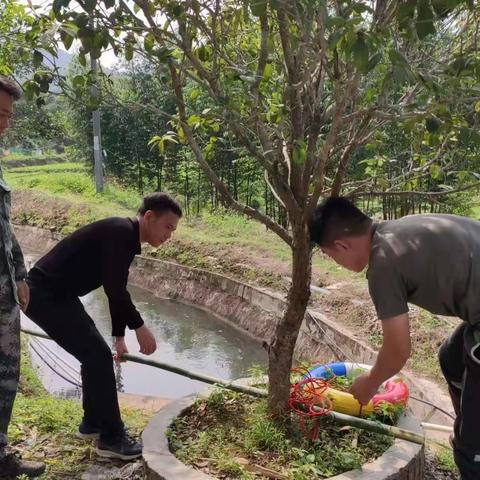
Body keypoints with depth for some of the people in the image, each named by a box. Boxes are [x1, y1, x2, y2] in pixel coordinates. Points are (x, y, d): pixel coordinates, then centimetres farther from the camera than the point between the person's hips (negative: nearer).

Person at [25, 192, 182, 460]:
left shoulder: (125, 238, 13)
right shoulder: (120, 232, -18)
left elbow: (116, 289, 21)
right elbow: (114, 289, -26)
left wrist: (119, 336, 27)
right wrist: (140, 327, -17)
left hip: (54, 293, 10)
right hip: (45, 295, -10)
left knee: (95, 353, 17)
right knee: (99, 356, -8)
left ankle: (93, 422, 31)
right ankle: (111, 438, 3)